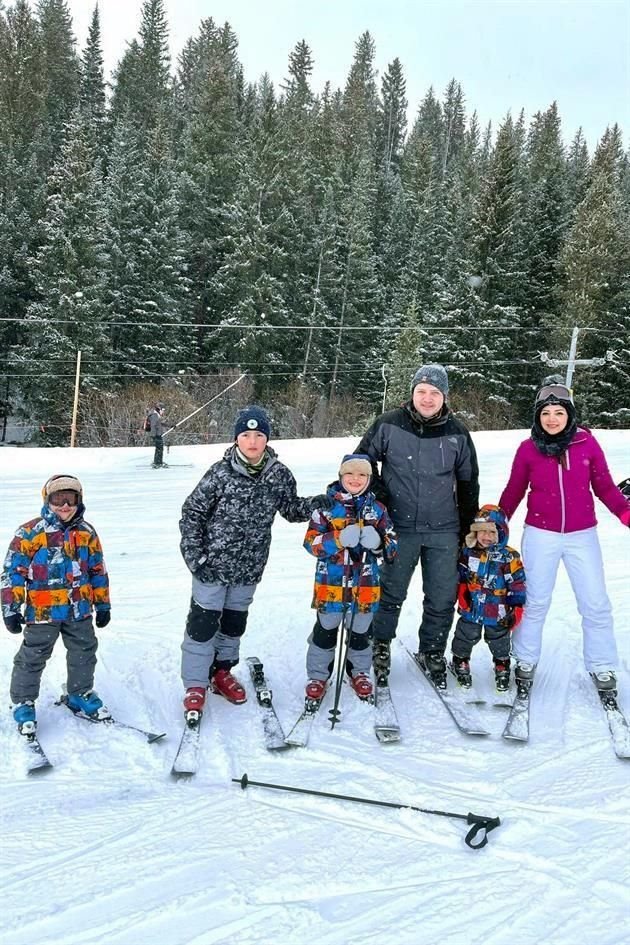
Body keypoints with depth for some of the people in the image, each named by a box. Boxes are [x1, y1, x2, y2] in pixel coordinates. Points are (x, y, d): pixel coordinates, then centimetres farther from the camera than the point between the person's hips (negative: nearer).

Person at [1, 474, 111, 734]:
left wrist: (103, 604, 13)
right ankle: (23, 703, 25)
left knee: (84, 653, 15)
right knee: (32, 658, 6)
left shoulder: (87, 533, 4)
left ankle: (81, 694, 35)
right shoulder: (30, 533, -10)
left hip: (80, 610, 4)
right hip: (42, 611, -4)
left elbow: (98, 571, 11)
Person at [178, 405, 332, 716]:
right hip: (212, 563, -3)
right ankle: (196, 685, 16)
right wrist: (193, 555, -11)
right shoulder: (221, 472, -15)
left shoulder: (279, 474, -6)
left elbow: (292, 509, 7)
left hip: (249, 567, 4)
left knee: (235, 621, 18)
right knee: (203, 622, 1)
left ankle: (221, 671, 38)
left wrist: (319, 503, -11)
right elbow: (192, 512, -7)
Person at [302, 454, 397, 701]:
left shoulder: (377, 509, 4)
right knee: (325, 631, 9)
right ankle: (318, 675, 25)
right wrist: (340, 539, -23)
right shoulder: (326, 505, -4)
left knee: (360, 632, 15)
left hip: (365, 584, 2)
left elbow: (391, 547, 6)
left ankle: (359, 672, 35)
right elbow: (311, 542, -9)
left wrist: (378, 541, -16)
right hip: (331, 582, -2)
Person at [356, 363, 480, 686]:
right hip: (399, 527, -2)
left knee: (442, 599, 8)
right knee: (391, 593, 8)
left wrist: (467, 528, 12)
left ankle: (432, 652, 27)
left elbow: (468, 483, 11)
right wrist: (379, 496, -1)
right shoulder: (389, 425, -5)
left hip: (443, 531, 2)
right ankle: (380, 646, 29)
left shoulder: (457, 433, 1)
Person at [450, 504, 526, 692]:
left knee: (499, 642, 16)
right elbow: (459, 576, 6)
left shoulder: (509, 557, -12)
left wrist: (516, 610, -10)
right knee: (465, 638, 16)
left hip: (498, 613, -1)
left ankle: (502, 668, 40)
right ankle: (460, 663, 40)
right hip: (470, 609, 1)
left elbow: (517, 585, -8)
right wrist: (461, 593, -1)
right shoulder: (468, 552, -6)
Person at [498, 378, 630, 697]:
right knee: (536, 602, 12)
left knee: (596, 604, 6)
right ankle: (526, 661, 29)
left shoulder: (587, 443, -5)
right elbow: (513, 492, 5)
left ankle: (601, 667, 23)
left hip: (582, 536, 1)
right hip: (540, 536, 0)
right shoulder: (528, 449, -4)